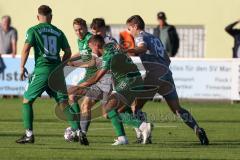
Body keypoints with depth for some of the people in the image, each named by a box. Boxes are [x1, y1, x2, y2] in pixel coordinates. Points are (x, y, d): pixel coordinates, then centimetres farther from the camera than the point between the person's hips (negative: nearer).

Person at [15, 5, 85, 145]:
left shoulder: (33, 30, 2)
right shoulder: (58, 32, 13)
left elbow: (26, 49, -9)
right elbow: (68, 52, 13)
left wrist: (22, 67, 0)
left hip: (42, 70, -3)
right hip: (57, 70, 3)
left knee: (27, 100, 11)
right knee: (64, 103, 4)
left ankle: (29, 135, 5)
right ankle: (78, 132, -10)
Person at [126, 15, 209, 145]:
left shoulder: (140, 37, 7)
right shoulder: (156, 39, 29)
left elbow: (143, 47, -18)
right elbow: (167, 60, 30)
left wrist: (129, 51, -36)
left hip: (153, 75, -6)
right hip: (166, 74, 6)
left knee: (136, 106, 5)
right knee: (177, 109, 7)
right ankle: (197, 129, -9)